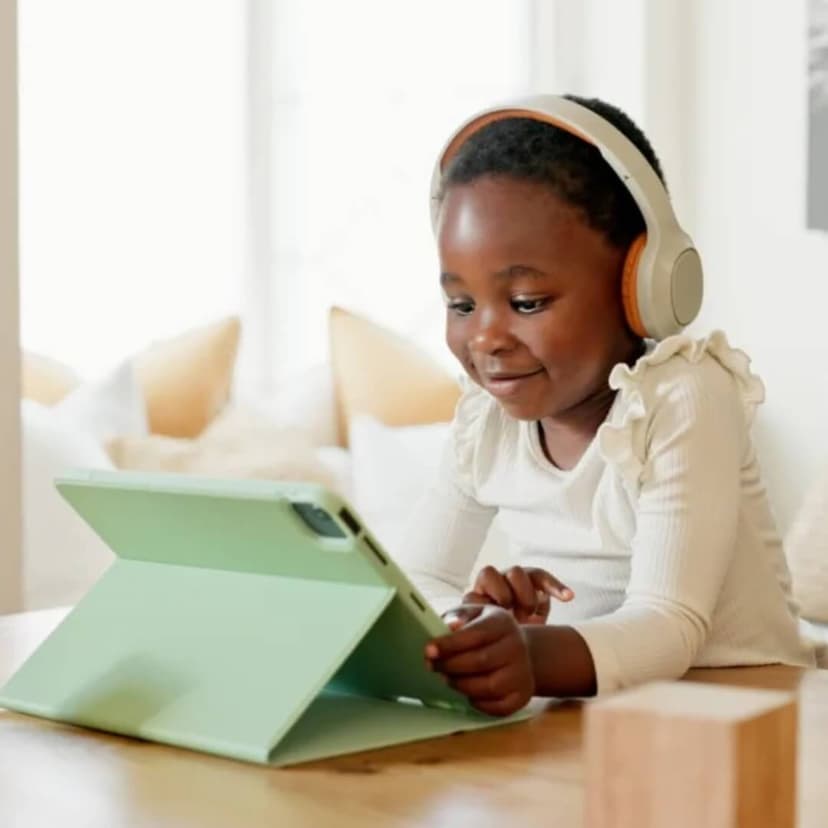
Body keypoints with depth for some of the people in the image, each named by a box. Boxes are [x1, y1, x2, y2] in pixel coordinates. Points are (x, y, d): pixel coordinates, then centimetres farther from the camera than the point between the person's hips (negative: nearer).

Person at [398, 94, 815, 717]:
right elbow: (414, 586, -1)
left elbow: (670, 624, -24)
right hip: (578, 710, 5)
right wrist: (475, 626, -23)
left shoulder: (682, 402, -17)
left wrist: (533, 657, -42)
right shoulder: (486, 415, -1)